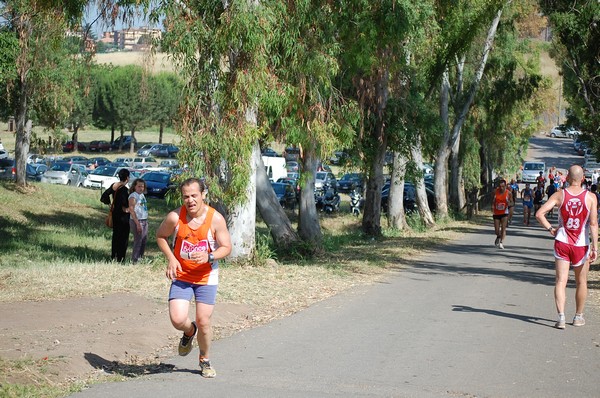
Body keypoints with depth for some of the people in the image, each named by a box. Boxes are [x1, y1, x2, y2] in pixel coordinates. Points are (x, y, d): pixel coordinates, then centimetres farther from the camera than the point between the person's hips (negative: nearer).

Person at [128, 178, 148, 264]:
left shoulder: (142, 195, 13)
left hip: (144, 221, 8)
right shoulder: (133, 196, -12)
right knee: (138, 241, -8)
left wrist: (146, 221, 15)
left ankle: (140, 258, 24)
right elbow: (131, 210, -17)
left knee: (144, 241, 13)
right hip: (137, 221, -8)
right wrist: (138, 223, -21)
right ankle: (134, 260, -2)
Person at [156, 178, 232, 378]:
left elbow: (226, 248, -6)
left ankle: (205, 360, 27)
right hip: (181, 276, 0)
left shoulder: (216, 219, -14)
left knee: (203, 322, 0)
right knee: (177, 319, -15)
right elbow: (160, 236, 6)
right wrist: (171, 258, -8)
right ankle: (189, 332, 25)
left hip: (206, 278, 0)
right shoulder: (175, 217, -12)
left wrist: (209, 257, -26)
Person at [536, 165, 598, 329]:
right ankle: (578, 316, 25)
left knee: (561, 281, 1)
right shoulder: (591, 197, -6)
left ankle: (561, 317, -14)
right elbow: (593, 223, -12)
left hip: (562, 243, 0)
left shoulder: (559, 195, -3)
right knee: (581, 282, 16)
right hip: (581, 245, 0)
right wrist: (595, 248, -11)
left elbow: (539, 214, -12)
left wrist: (550, 229, 1)